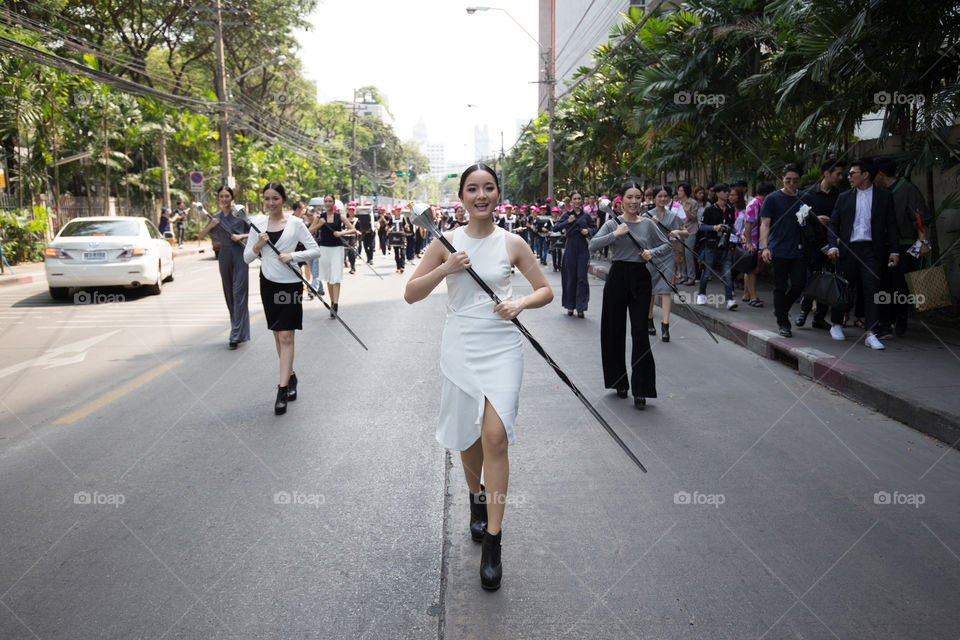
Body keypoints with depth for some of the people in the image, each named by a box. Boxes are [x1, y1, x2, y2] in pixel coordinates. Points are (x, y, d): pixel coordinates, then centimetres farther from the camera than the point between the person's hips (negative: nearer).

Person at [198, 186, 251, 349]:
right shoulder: (215, 217, 11)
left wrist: (241, 236, -14)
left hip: (240, 255, -5)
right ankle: (240, 331, 18)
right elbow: (200, 237, 10)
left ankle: (236, 335, -12)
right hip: (224, 256, 5)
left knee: (239, 293, -11)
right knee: (229, 295, 8)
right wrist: (210, 226, -7)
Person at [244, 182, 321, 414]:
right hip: (268, 282, 4)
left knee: (286, 336, -8)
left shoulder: (295, 223, -6)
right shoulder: (258, 222, 4)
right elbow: (247, 257, 6)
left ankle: (282, 390, -7)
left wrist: (292, 256, -18)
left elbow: (315, 250, -4)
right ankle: (290, 377, 31)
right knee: (278, 335, 13)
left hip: (290, 284, -4)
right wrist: (257, 245, -14)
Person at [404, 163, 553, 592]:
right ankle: (476, 499, 44)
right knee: (468, 436, 13)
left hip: (501, 347, -1)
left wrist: (520, 303, -12)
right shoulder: (447, 242, 2)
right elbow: (411, 294, 1)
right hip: (460, 347, 2)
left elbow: (546, 291, 9)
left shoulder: (512, 244, 1)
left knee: (495, 436, -14)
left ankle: (492, 543, -3)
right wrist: (445, 269, -14)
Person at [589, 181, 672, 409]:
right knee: (614, 331, 7)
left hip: (640, 279, 0)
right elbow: (593, 245, -10)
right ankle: (619, 382, 24)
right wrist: (616, 234, -18)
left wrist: (652, 253, -6)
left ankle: (641, 390, -1)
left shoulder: (648, 224, 6)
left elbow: (668, 247, 13)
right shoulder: (613, 224, 2)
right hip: (617, 277, 0)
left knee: (640, 334, -6)